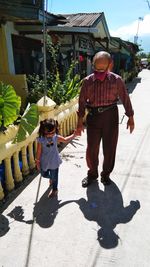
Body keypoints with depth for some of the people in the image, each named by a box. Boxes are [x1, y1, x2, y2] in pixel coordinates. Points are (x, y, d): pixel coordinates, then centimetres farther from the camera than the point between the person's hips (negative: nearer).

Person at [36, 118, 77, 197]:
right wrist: (37, 162, -4)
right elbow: (39, 151, -10)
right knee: (44, 174, 21)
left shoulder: (56, 137, -13)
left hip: (54, 162, 0)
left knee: (54, 176, 11)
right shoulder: (41, 140, -19)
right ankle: (51, 178, 56)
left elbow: (65, 140, 5)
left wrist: (74, 134, 2)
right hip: (44, 162, 0)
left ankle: (54, 189, 35)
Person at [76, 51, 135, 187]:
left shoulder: (117, 80, -6)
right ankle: (92, 173, 30)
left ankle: (106, 174, 31)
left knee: (109, 149, 8)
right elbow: (82, 101, 2)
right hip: (93, 116, 1)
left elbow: (125, 99, 3)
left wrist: (130, 117, 7)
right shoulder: (88, 81, -4)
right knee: (91, 149, 6)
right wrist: (80, 121, 2)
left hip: (111, 117, 0)